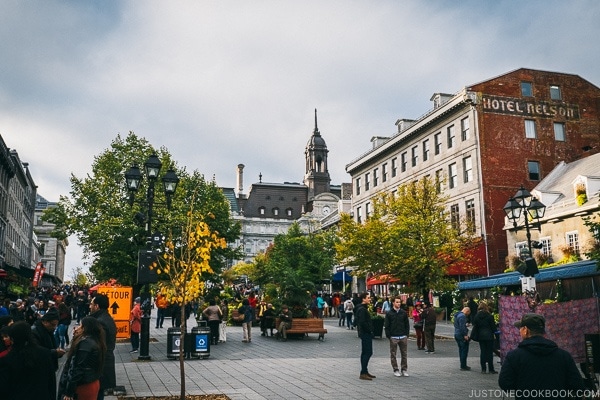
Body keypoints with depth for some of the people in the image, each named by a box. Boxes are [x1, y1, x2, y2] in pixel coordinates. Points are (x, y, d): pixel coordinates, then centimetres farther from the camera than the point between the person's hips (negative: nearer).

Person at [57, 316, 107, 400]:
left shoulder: (85, 343, -20)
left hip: (83, 386, -9)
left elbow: (77, 369, -21)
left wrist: (69, 392, -17)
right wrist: (76, 337, 9)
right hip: (93, 383, 9)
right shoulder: (95, 341, 9)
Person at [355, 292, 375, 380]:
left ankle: (364, 372, 21)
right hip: (366, 334, -11)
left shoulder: (364, 308, 17)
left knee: (365, 353, 14)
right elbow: (362, 322, -25)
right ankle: (363, 373, -9)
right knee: (368, 352, -10)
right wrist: (369, 330, -16)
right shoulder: (362, 309, -17)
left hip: (366, 334, 11)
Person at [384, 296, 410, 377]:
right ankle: (396, 370, 13)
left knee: (404, 354, 6)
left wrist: (406, 334, 3)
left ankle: (404, 369, 16)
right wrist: (388, 336, -6)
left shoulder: (404, 313, 6)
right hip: (393, 337, -2)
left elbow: (407, 325, 10)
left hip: (403, 337, 2)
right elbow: (386, 326, -1)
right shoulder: (389, 313, -1)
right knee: (393, 354, 3)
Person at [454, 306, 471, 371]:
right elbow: (462, 326, -23)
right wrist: (465, 335, -21)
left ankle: (463, 365, 22)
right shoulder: (462, 316, -16)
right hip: (462, 336, -10)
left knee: (461, 350, 16)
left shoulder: (457, 315, 16)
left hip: (456, 334, 10)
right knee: (464, 351, -4)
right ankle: (463, 366, -2)